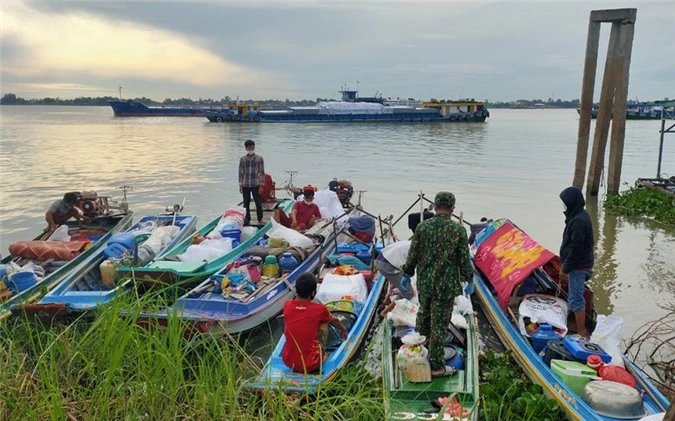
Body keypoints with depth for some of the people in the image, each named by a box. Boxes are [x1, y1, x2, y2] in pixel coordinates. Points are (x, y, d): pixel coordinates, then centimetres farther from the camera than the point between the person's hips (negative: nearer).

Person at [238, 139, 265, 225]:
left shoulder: (259, 159, 0)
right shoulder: (242, 159, 6)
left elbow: (262, 172, 0)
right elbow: (241, 172, 10)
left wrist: (261, 185, -5)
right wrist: (240, 185, 6)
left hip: (255, 185, -2)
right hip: (245, 185, 2)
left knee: (258, 203, 0)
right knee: (246, 203, 8)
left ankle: (260, 220, 14)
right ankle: (247, 220, 18)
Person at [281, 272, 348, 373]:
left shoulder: (287, 305, -5)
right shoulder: (320, 309, -11)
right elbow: (334, 321, 14)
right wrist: (343, 330, 37)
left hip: (287, 362, 3)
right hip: (311, 365, -3)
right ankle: (322, 356, 23)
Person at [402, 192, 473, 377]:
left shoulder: (422, 226, -5)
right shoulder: (458, 230, -11)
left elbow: (413, 254, 0)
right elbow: (464, 259, -6)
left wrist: (407, 274, 14)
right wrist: (469, 279, 9)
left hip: (424, 282, 3)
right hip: (446, 285, -3)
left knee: (423, 316, 23)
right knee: (439, 325, 3)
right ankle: (436, 367, 11)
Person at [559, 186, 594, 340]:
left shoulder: (578, 221, -23)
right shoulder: (581, 215, 9)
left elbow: (575, 248, -23)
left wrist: (565, 268, -16)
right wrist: (566, 266, 20)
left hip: (578, 267, -10)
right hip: (582, 264, 10)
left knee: (576, 299, -3)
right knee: (575, 297, 18)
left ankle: (582, 333, 4)